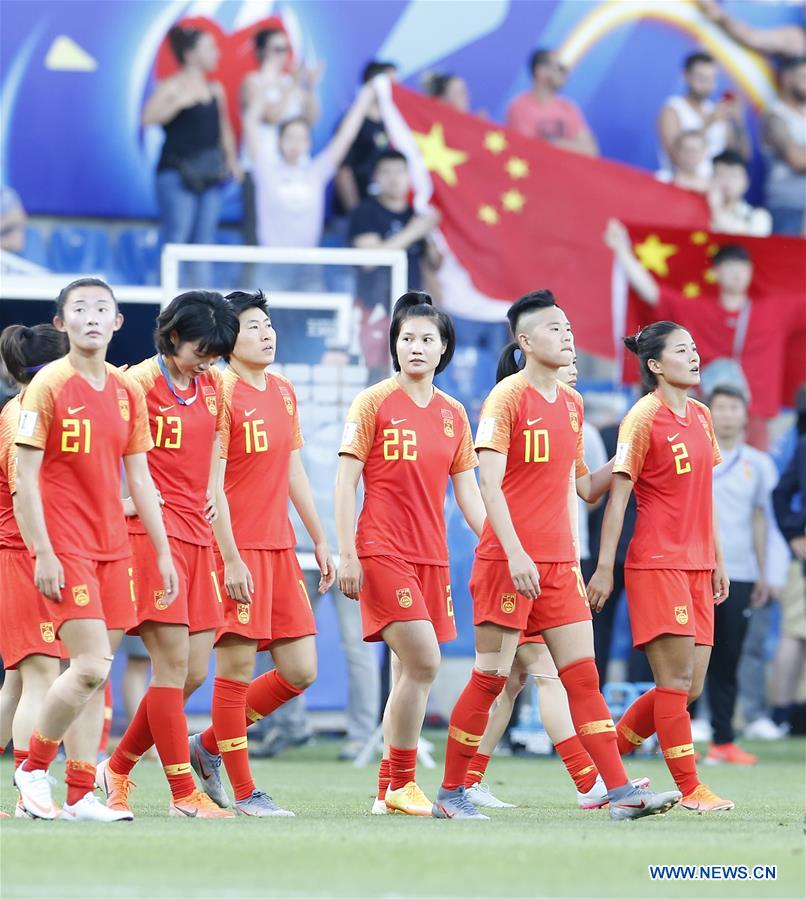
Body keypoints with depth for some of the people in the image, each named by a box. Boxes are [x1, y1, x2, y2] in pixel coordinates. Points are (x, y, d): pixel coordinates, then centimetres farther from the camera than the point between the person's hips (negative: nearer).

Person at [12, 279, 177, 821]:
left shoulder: (127, 393, 11)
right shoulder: (48, 385, -7)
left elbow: (140, 479, 15)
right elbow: (24, 477, -9)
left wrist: (163, 552, 12)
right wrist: (43, 553, -15)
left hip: (114, 548, 6)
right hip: (65, 548, -6)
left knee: (95, 672, 4)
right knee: (92, 666, -14)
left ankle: (81, 796, 7)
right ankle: (33, 768, 4)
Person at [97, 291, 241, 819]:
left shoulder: (212, 389, 16)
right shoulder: (140, 383, -6)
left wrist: (231, 555, 19)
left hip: (197, 538, 7)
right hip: (152, 533, -7)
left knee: (194, 672, 4)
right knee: (173, 663, -10)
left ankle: (118, 769, 20)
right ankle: (183, 794, -7)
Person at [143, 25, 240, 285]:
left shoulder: (216, 90, 13)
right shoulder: (173, 87, -6)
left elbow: (224, 129, 23)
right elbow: (149, 117, -20)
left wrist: (231, 161, 16)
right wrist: (180, 103, -28)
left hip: (209, 176, 6)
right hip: (177, 176, -6)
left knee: (205, 237, 5)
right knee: (177, 236, -9)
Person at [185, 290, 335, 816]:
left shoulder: (284, 393, 15)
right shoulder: (222, 395, -9)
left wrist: (320, 540, 20)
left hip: (280, 547, 8)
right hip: (236, 547, -8)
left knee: (301, 670, 6)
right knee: (237, 666, -4)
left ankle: (210, 746, 22)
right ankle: (244, 792, 3)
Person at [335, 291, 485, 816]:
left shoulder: (453, 414, 12)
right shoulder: (374, 403, -3)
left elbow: (468, 493, 14)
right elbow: (346, 481, -5)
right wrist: (346, 555, -12)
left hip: (431, 555, 6)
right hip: (383, 551, -6)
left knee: (410, 671, 7)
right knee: (424, 662, -16)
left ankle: (390, 790, 13)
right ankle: (401, 785, -7)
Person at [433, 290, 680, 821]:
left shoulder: (572, 403, 14)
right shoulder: (508, 397, -7)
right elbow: (489, 483, -15)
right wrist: (515, 554, -23)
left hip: (559, 561, 6)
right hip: (508, 559, -6)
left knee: (583, 676, 1)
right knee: (491, 677, -3)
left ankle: (622, 793, -4)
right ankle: (451, 793, 7)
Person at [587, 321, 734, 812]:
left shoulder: (701, 415, 13)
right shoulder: (644, 418, -8)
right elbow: (617, 496, -9)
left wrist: (718, 560, 18)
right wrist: (604, 568, -12)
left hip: (696, 566, 8)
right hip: (657, 564, -8)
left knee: (690, 687, 6)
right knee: (677, 678, -9)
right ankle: (690, 788, -4)